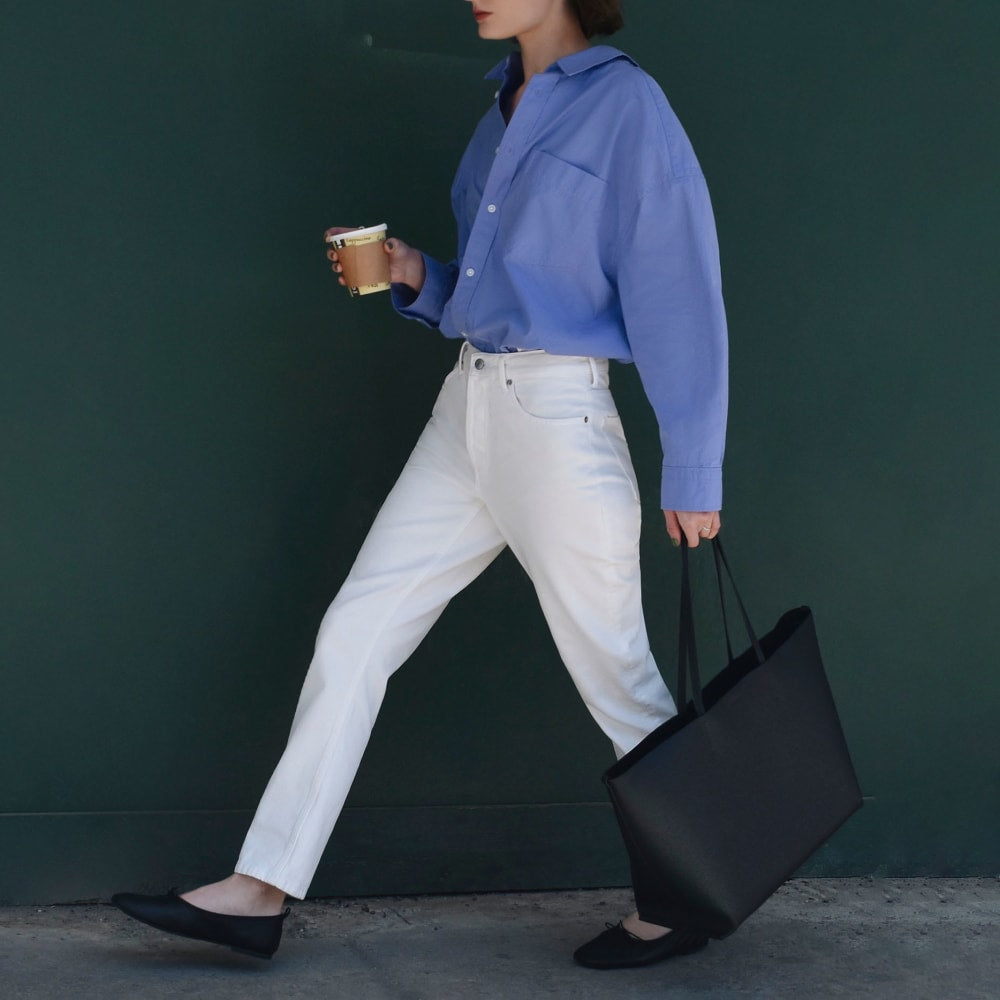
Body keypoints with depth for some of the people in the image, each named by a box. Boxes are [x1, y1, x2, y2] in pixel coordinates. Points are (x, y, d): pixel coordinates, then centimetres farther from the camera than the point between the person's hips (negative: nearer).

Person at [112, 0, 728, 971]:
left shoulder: (626, 107, -8)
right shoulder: (503, 114, 15)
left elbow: (679, 295, -9)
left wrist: (691, 474, -10)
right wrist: (416, 278, 3)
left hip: (557, 416, -8)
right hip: (466, 409, 8)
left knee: (614, 673, 3)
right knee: (353, 633, 6)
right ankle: (260, 892, 13)